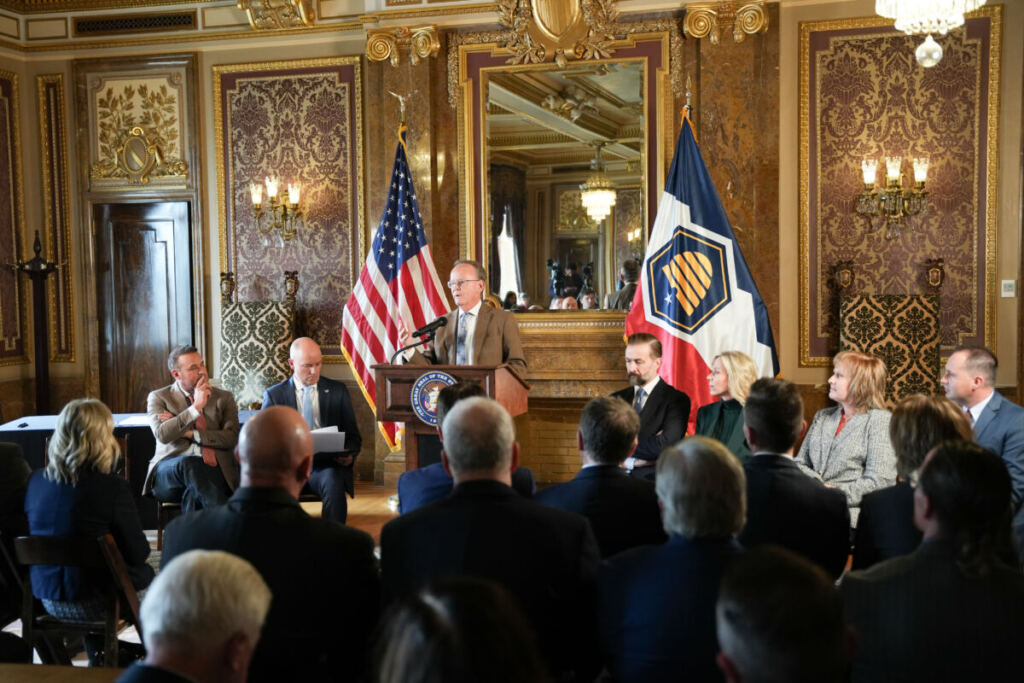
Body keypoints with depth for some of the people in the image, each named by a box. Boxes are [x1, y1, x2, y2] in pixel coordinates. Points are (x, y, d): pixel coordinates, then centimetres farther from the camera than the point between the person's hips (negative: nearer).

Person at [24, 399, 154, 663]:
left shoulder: (36, 481, -6)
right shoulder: (113, 488, -22)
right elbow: (138, 552, -12)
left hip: (46, 597, 5)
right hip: (93, 602, -5)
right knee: (148, 573, 23)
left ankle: (99, 660, 41)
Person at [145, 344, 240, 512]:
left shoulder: (223, 398, 16)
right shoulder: (159, 397, 11)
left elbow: (231, 438, 1)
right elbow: (162, 434, -8)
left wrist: (190, 433, -6)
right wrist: (196, 407, -11)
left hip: (214, 469, 0)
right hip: (170, 467, 0)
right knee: (188, 464, -37)